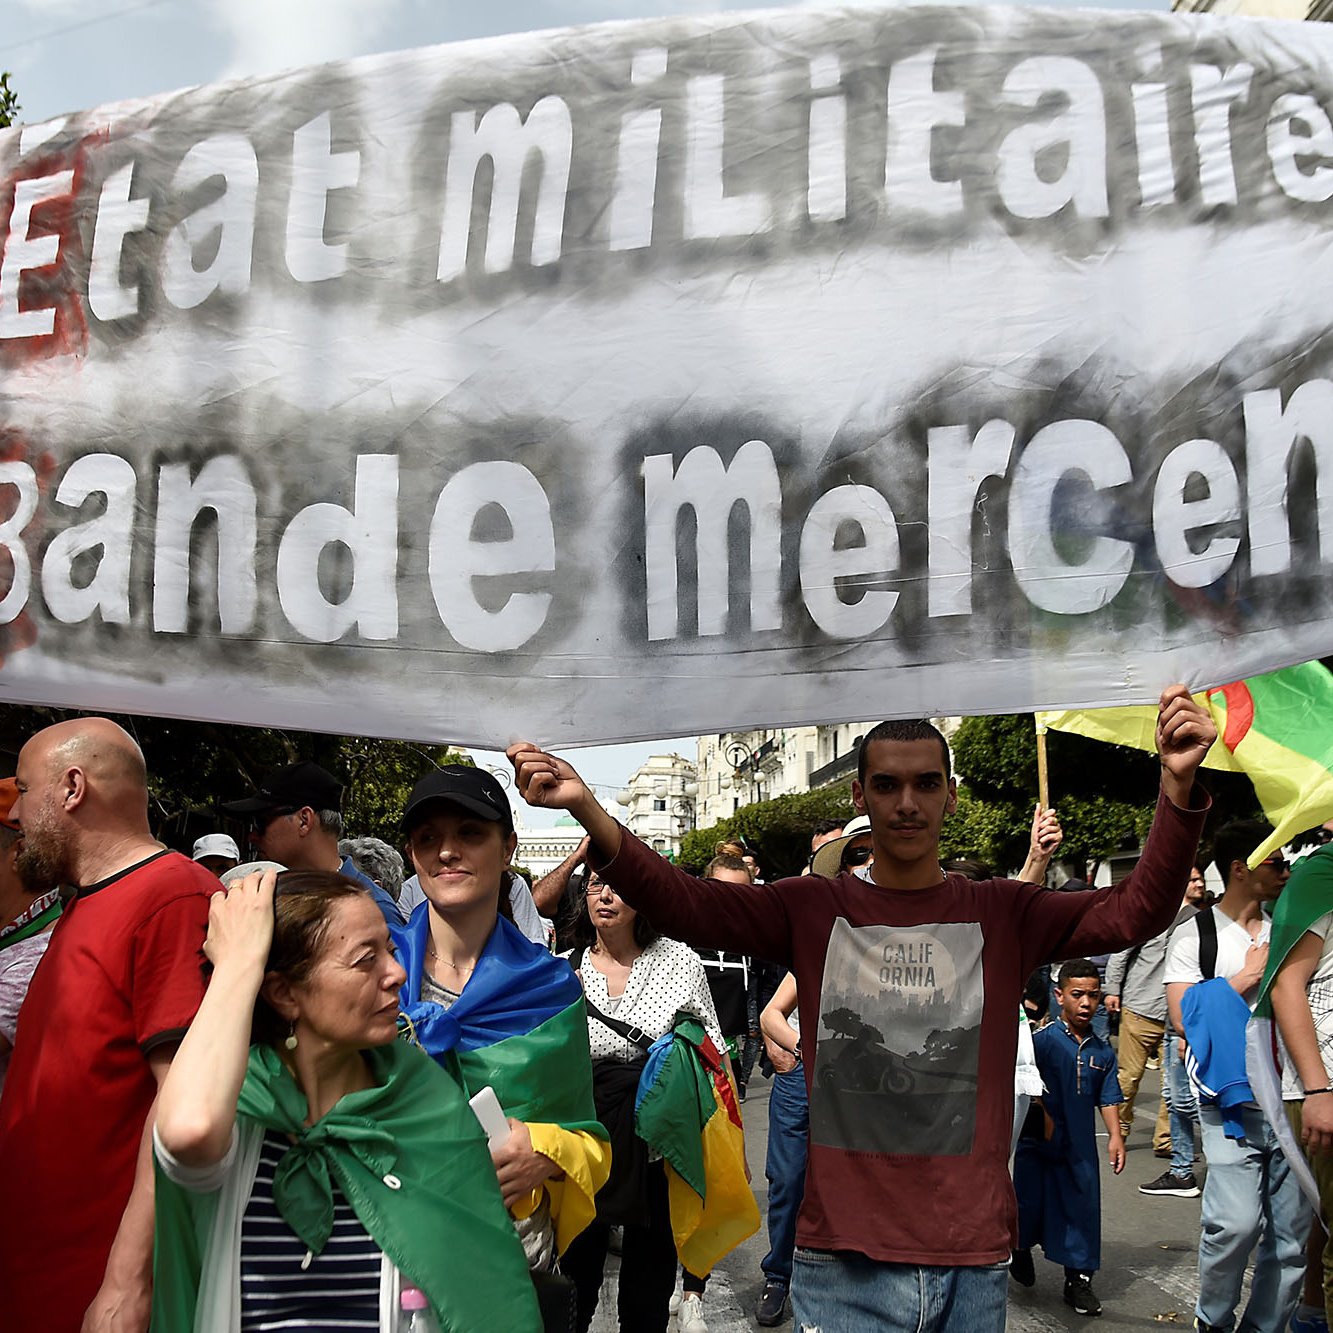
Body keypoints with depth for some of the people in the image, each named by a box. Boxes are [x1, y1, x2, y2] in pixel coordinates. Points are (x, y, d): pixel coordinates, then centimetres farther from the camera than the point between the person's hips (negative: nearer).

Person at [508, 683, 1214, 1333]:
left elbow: (1134, 911, -10)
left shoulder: (1000, 914, 1)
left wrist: (1177, 788, -26)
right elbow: (685, 904, -13)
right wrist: (588, 810, -29)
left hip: (971, 1262, 1)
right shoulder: (812, 911, -1)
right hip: (843, 1260, -1)